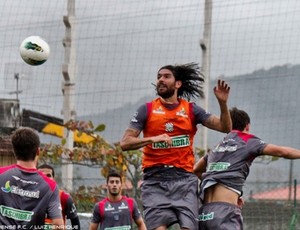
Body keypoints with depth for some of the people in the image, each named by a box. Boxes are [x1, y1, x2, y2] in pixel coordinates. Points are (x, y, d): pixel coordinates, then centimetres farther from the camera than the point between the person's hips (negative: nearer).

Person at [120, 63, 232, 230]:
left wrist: (223, 103, -12)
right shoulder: (147, 110, 9)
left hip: (184, 179, 1)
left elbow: (225, 127, 5)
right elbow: (125, 143, 1)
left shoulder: (191, 110, 11)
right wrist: (152, 139, -15)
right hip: (155, 180, -1)